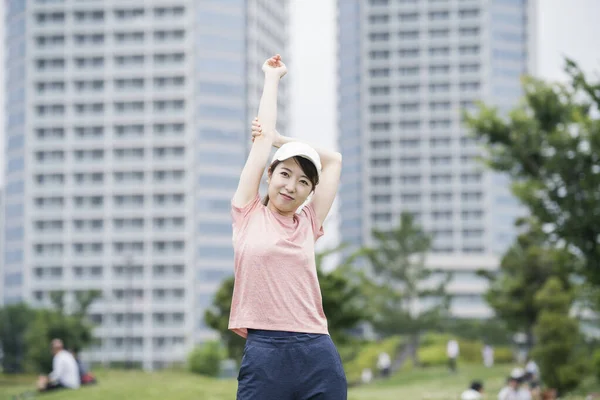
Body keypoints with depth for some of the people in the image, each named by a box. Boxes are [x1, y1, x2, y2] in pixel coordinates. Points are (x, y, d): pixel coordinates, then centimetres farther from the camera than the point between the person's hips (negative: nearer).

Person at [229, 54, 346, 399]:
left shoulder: (308, 224, 14)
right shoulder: (248, 214, 8)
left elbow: (333, 160, 26)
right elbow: (264, 136, 14)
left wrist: (282, 139, 26)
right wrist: (272, 78, 23)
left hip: (318, 357, 3)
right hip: (263, 355, -3)